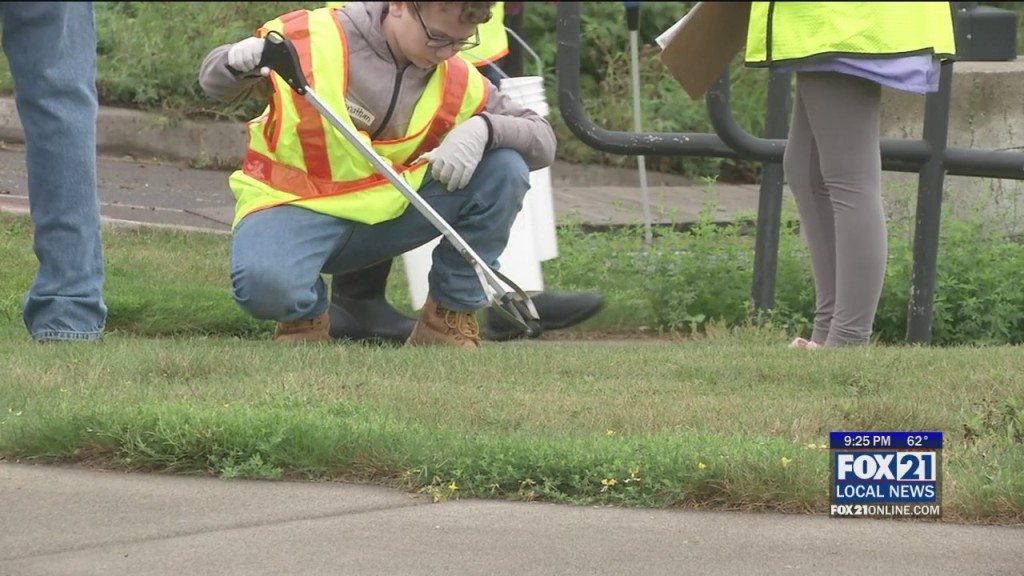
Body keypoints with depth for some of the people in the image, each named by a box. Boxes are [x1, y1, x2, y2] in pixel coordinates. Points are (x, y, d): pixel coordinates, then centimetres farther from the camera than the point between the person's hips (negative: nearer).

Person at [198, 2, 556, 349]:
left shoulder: (458, 82, -3)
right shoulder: (311, 39, -14)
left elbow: (542, 141, -3)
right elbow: (215, 81, -2)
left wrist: (483, 128, -25)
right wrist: (239, 64, -28)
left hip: (386, 213, 4)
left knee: (506, 169, -15)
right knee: (263, 284, -40)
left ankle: (451, 320, 0)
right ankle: (306, 316, 1)